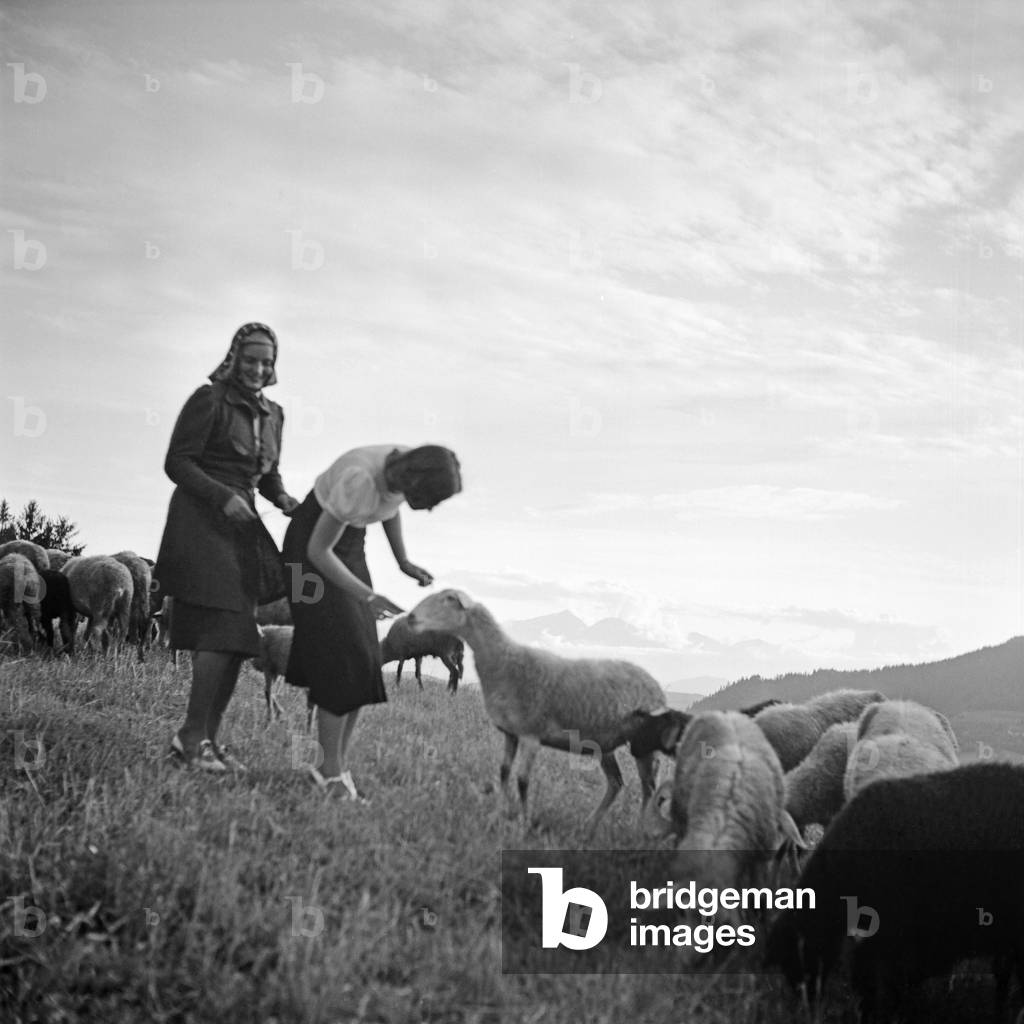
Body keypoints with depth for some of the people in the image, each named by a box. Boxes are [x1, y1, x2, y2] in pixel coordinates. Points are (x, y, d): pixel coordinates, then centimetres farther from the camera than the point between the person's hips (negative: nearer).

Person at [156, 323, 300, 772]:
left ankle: (205, 738, 8)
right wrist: (224, 497, -20)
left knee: (236, 637, 2)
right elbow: (176, 462, -9)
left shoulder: (271, 414, 15)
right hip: (201, 521, -7)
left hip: (242, 526, 7)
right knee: (222, 630, -15)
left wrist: (285, 500, 2)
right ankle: (193, 737, -8)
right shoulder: (209, 399, -6)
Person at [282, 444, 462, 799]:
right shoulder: (360, 479, -36)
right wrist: (367, 596, -34)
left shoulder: (410, 468, -15)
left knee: (360, 661, -1)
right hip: (311, 542, -7)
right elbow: (318, 550, -27)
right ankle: (331, 770, -5)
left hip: (349, 545, 7)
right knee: (340, 659, -13)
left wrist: (403, 562, -1)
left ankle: (338, 764, 3)